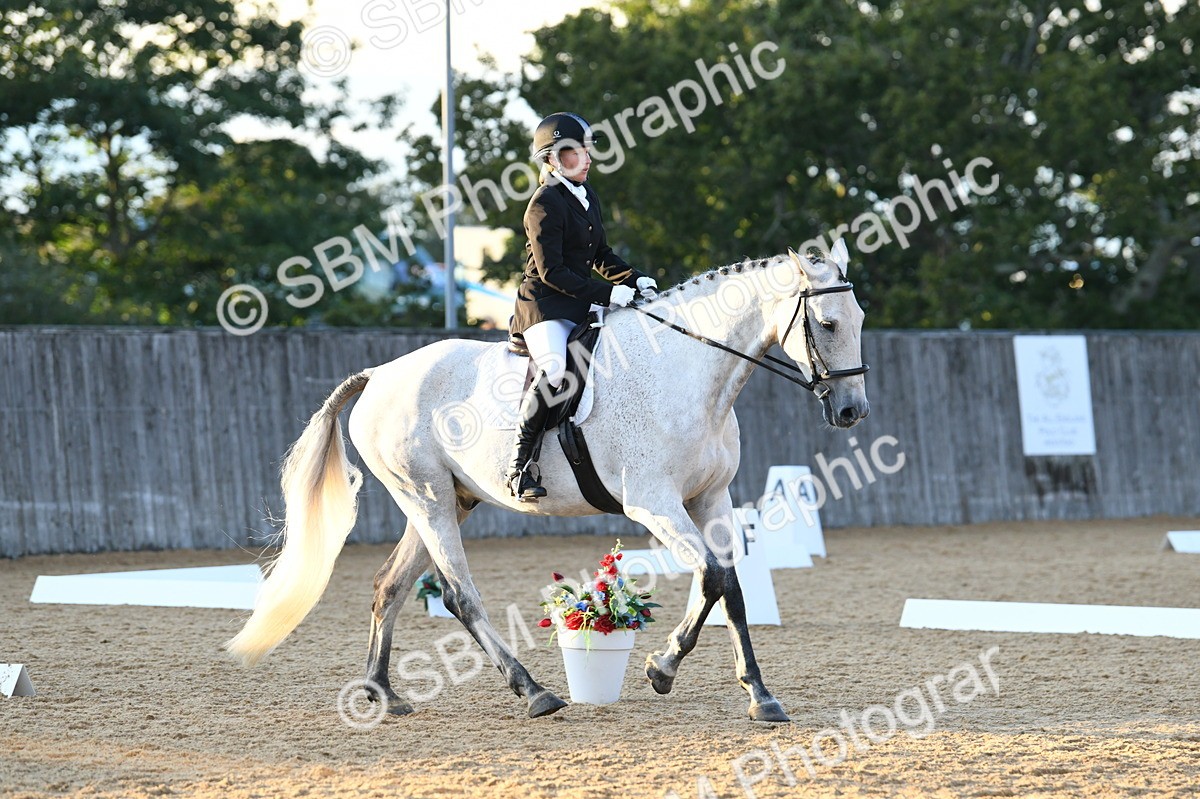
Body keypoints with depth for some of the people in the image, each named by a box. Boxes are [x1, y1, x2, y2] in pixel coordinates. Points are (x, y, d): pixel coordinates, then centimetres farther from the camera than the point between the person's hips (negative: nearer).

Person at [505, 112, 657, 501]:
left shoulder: (587, 197, 15)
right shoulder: (545, 204, -12)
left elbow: (601, 255, 23)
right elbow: (551, 271, -17)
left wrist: (636, 279, 5)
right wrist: (606, 294, -21)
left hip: (582, 307, 9)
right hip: (543, 305, -9)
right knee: (554, 370, -33)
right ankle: (521, 462, -26)